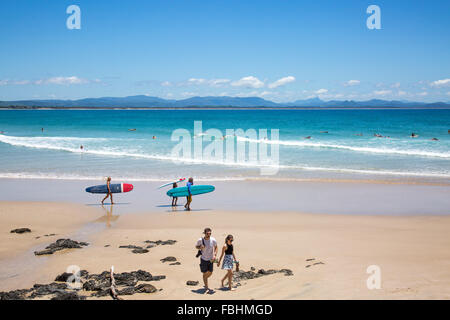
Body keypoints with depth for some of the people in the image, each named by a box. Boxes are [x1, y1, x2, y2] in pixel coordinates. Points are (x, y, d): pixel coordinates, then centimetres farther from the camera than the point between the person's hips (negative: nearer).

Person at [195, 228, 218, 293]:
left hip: (210, 259, 2)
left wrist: (215, 255, -8)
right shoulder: (200, 240, -17)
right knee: (205, 273, 1)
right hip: (203, 259, -2)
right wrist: (200, 247, -22)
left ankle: (204, 280, 43)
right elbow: (196, 246, 1)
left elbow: (216, 247, 4)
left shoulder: (213, 240, -14)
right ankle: (206, 288, 11)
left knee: (210, 273, 10)